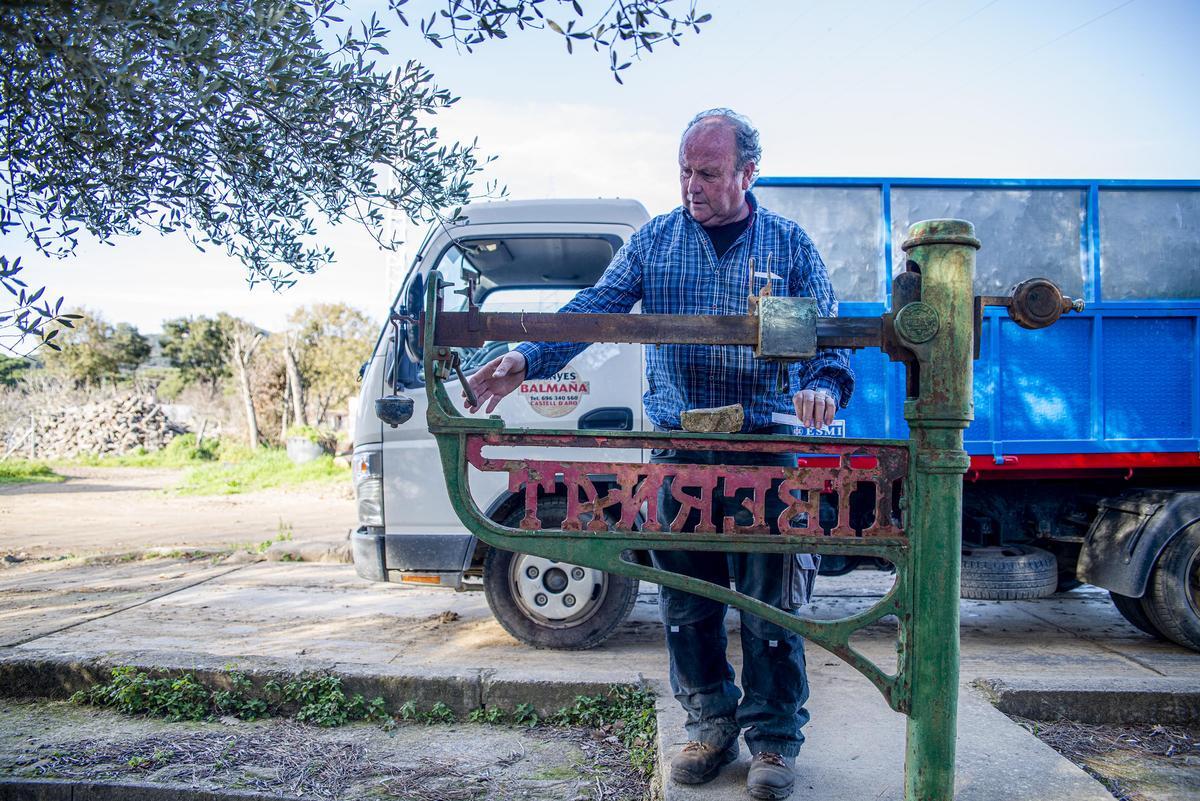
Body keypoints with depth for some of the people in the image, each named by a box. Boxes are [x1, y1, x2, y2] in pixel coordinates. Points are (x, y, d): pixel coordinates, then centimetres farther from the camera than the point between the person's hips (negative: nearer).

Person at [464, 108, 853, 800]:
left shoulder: (790, 244, 5)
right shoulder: (655, 240, 9)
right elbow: (594, 307, 0)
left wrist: (823, 386, -22)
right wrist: (526, 360, -16)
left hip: (765, 449, -2)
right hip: (677, 450, 2)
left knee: (770, 603, 2)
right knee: (686, 600, 8)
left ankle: (775, 740, 19)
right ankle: (711, 726, 26)